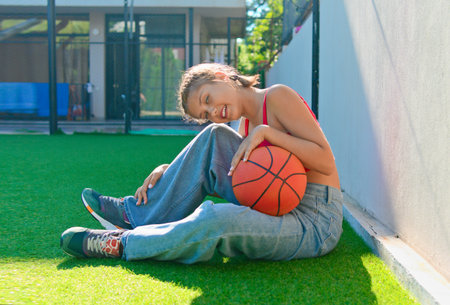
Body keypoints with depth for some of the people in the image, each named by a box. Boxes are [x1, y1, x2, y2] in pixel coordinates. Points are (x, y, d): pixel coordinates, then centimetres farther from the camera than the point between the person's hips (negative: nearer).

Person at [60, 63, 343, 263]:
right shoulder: (246, 126, 15)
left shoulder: (278, 96, -8)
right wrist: (169, 171, 1)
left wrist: (265, 131, -20)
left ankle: (121, 243, -13)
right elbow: (204, 170, 17)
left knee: (218, 217, -36)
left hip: (314, 223, -8)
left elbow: (326, 161, -15)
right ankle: (136, 214, 1)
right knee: (214, 137, -3)